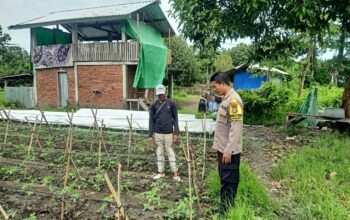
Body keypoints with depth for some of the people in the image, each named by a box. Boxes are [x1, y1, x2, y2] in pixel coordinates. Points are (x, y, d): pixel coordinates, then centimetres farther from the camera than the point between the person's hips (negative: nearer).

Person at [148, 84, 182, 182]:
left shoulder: (171, 103, -3)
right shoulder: (154, 105, 1)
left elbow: (175, 118, -1)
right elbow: (151, 120, 3)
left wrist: (176, 133, -7)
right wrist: (150, 135, -1)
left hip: (169, 133, -2)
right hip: (158, 133, 2)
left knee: (170, 152, 3)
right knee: (159, 152, 10)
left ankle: (175, 173, 9)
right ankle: (161, 172, 22)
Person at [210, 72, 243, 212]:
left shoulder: (233, 100, -19)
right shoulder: (225, 99, 11)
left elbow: (236, 128, -23)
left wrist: (228, 150, -22)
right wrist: (217, 144, 19)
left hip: (229, 151, -9)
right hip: (222, 148, 9)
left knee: (229, 182, 2)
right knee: (224, 180, 19)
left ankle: (227, 211, 14)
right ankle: (223, 208, 32)